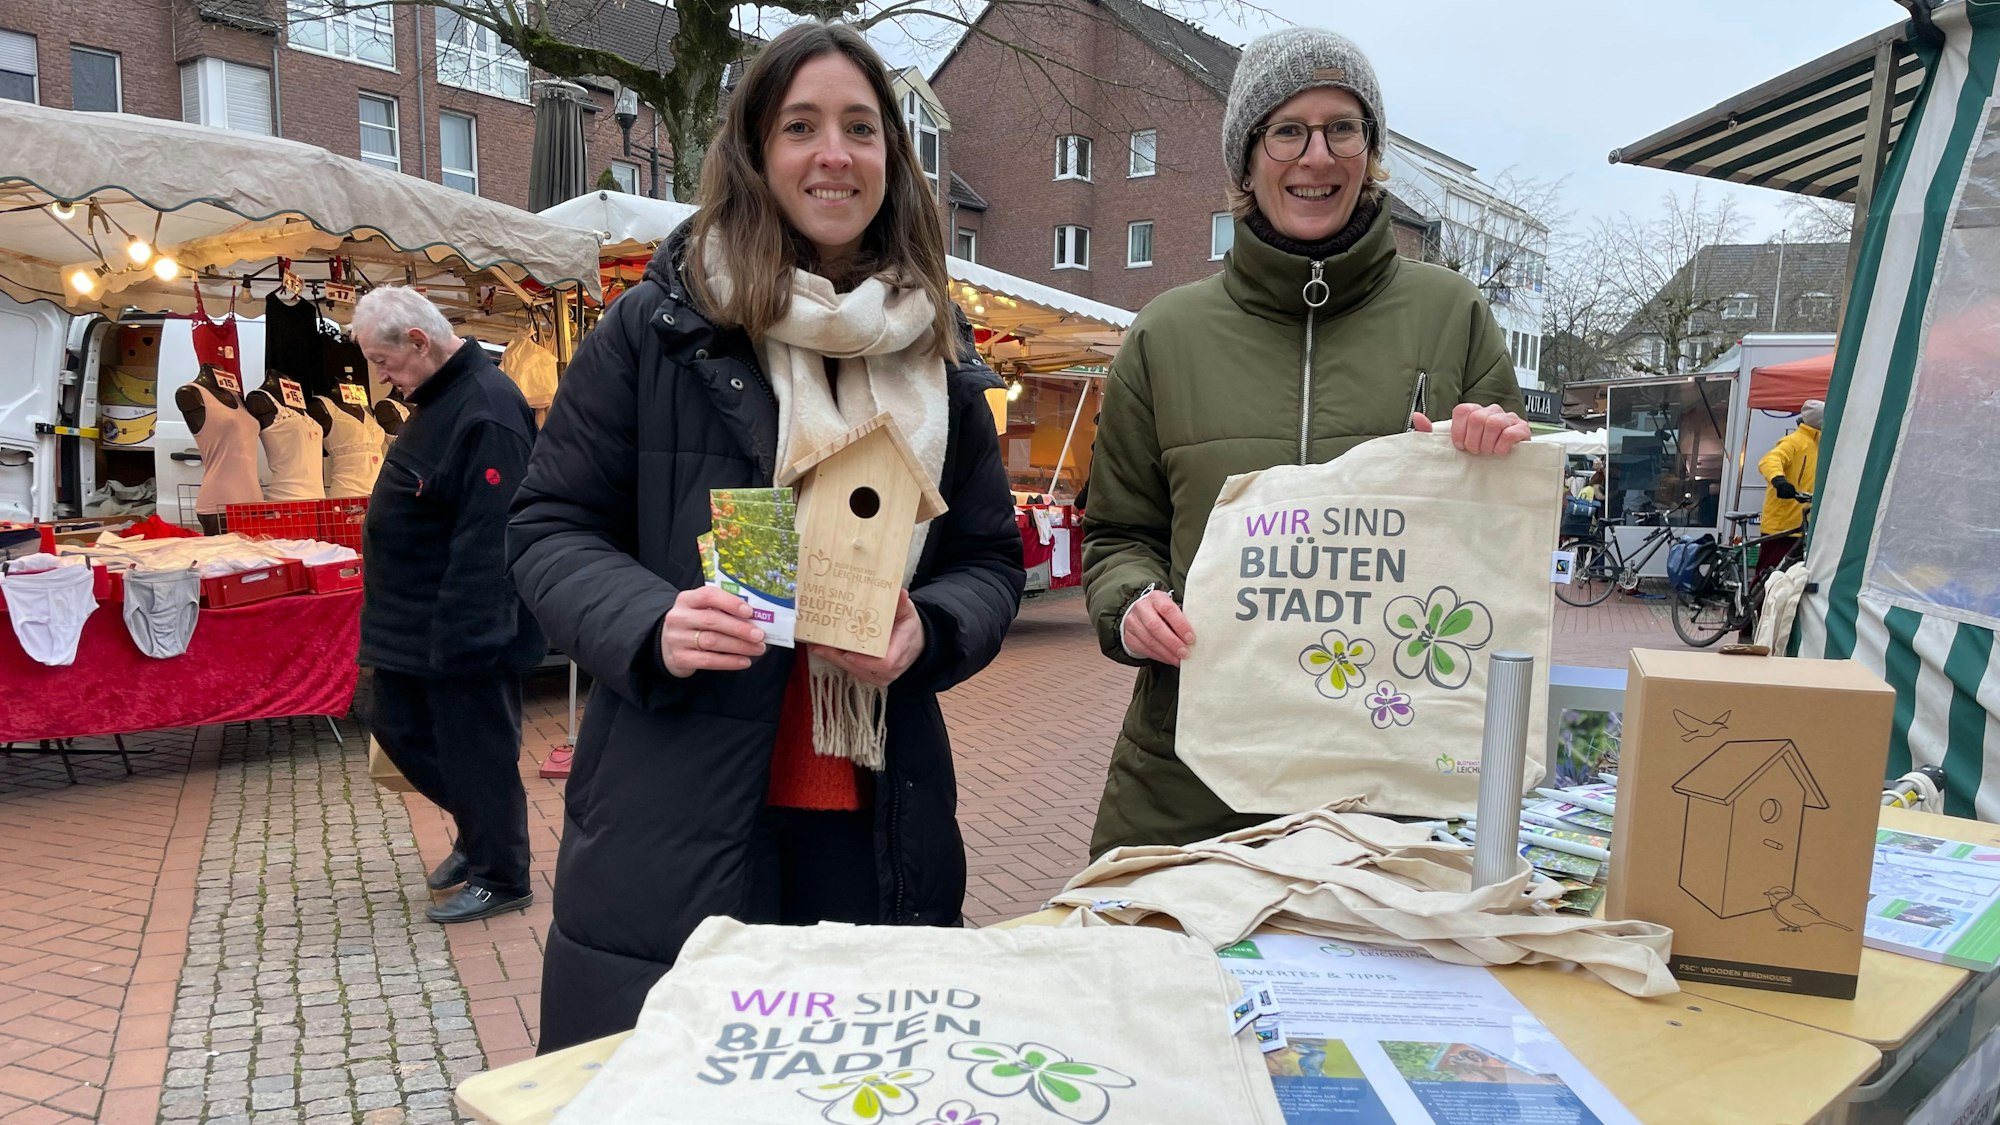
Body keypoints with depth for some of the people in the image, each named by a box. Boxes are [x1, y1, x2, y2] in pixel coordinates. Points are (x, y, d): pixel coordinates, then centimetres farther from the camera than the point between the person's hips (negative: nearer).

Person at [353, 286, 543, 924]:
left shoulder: (486, 412, -24)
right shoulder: (438, 399, 11)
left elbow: (487, 541, -29)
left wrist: (462, 639, -28)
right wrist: (393, 623, 23)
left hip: (463, 633, -11)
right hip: (414, 627, 11)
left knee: (475, 749, 2)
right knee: (399, 730, 19)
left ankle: (499, 877, 20)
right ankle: (479, 831, 36)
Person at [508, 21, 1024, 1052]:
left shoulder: (938, 362, 10)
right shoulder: (656, 328, -1)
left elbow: (991, 562, 12)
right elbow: (552, 529, 1)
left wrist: (929, 631, -11)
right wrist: (650, 625, -19)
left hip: (881, 830, 3)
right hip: (674, 823, -2)